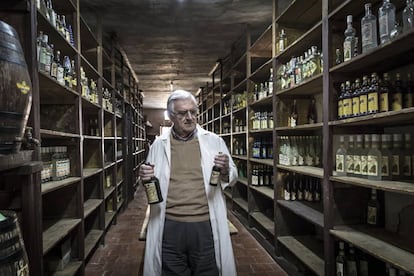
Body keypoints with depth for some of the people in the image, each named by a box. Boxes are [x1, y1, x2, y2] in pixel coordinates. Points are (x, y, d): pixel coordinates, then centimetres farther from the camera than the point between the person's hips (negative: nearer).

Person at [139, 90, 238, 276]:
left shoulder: (214, 141, 2)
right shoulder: (159, 144, 4)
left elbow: (232, 178, 8)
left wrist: (225, 171, -15)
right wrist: (145, 178, -8)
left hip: (206, 225, 0)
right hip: (170, 227, 1)